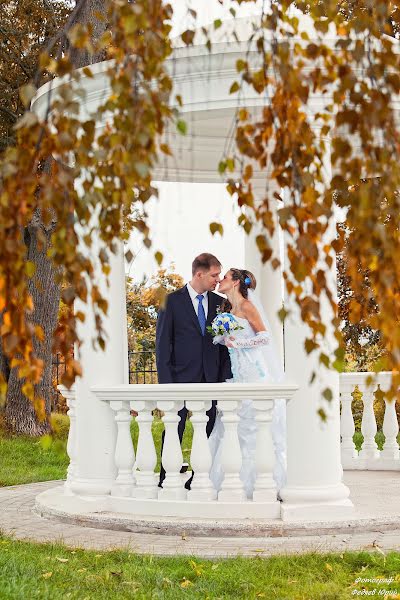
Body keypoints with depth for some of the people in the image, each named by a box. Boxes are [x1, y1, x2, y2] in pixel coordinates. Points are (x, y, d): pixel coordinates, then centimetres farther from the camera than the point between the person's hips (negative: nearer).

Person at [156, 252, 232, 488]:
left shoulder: (220, 303, 10)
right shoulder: (172, 300, -1)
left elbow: (225, 344, 11)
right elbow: (162, 343, -3)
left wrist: (225, 378, 1)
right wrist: (166, 381, -9)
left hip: (211, 379, 3)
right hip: (181, 377, -3)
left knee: (208, 433, 4)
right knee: (174, 432, 1)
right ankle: (166, 481, 9)